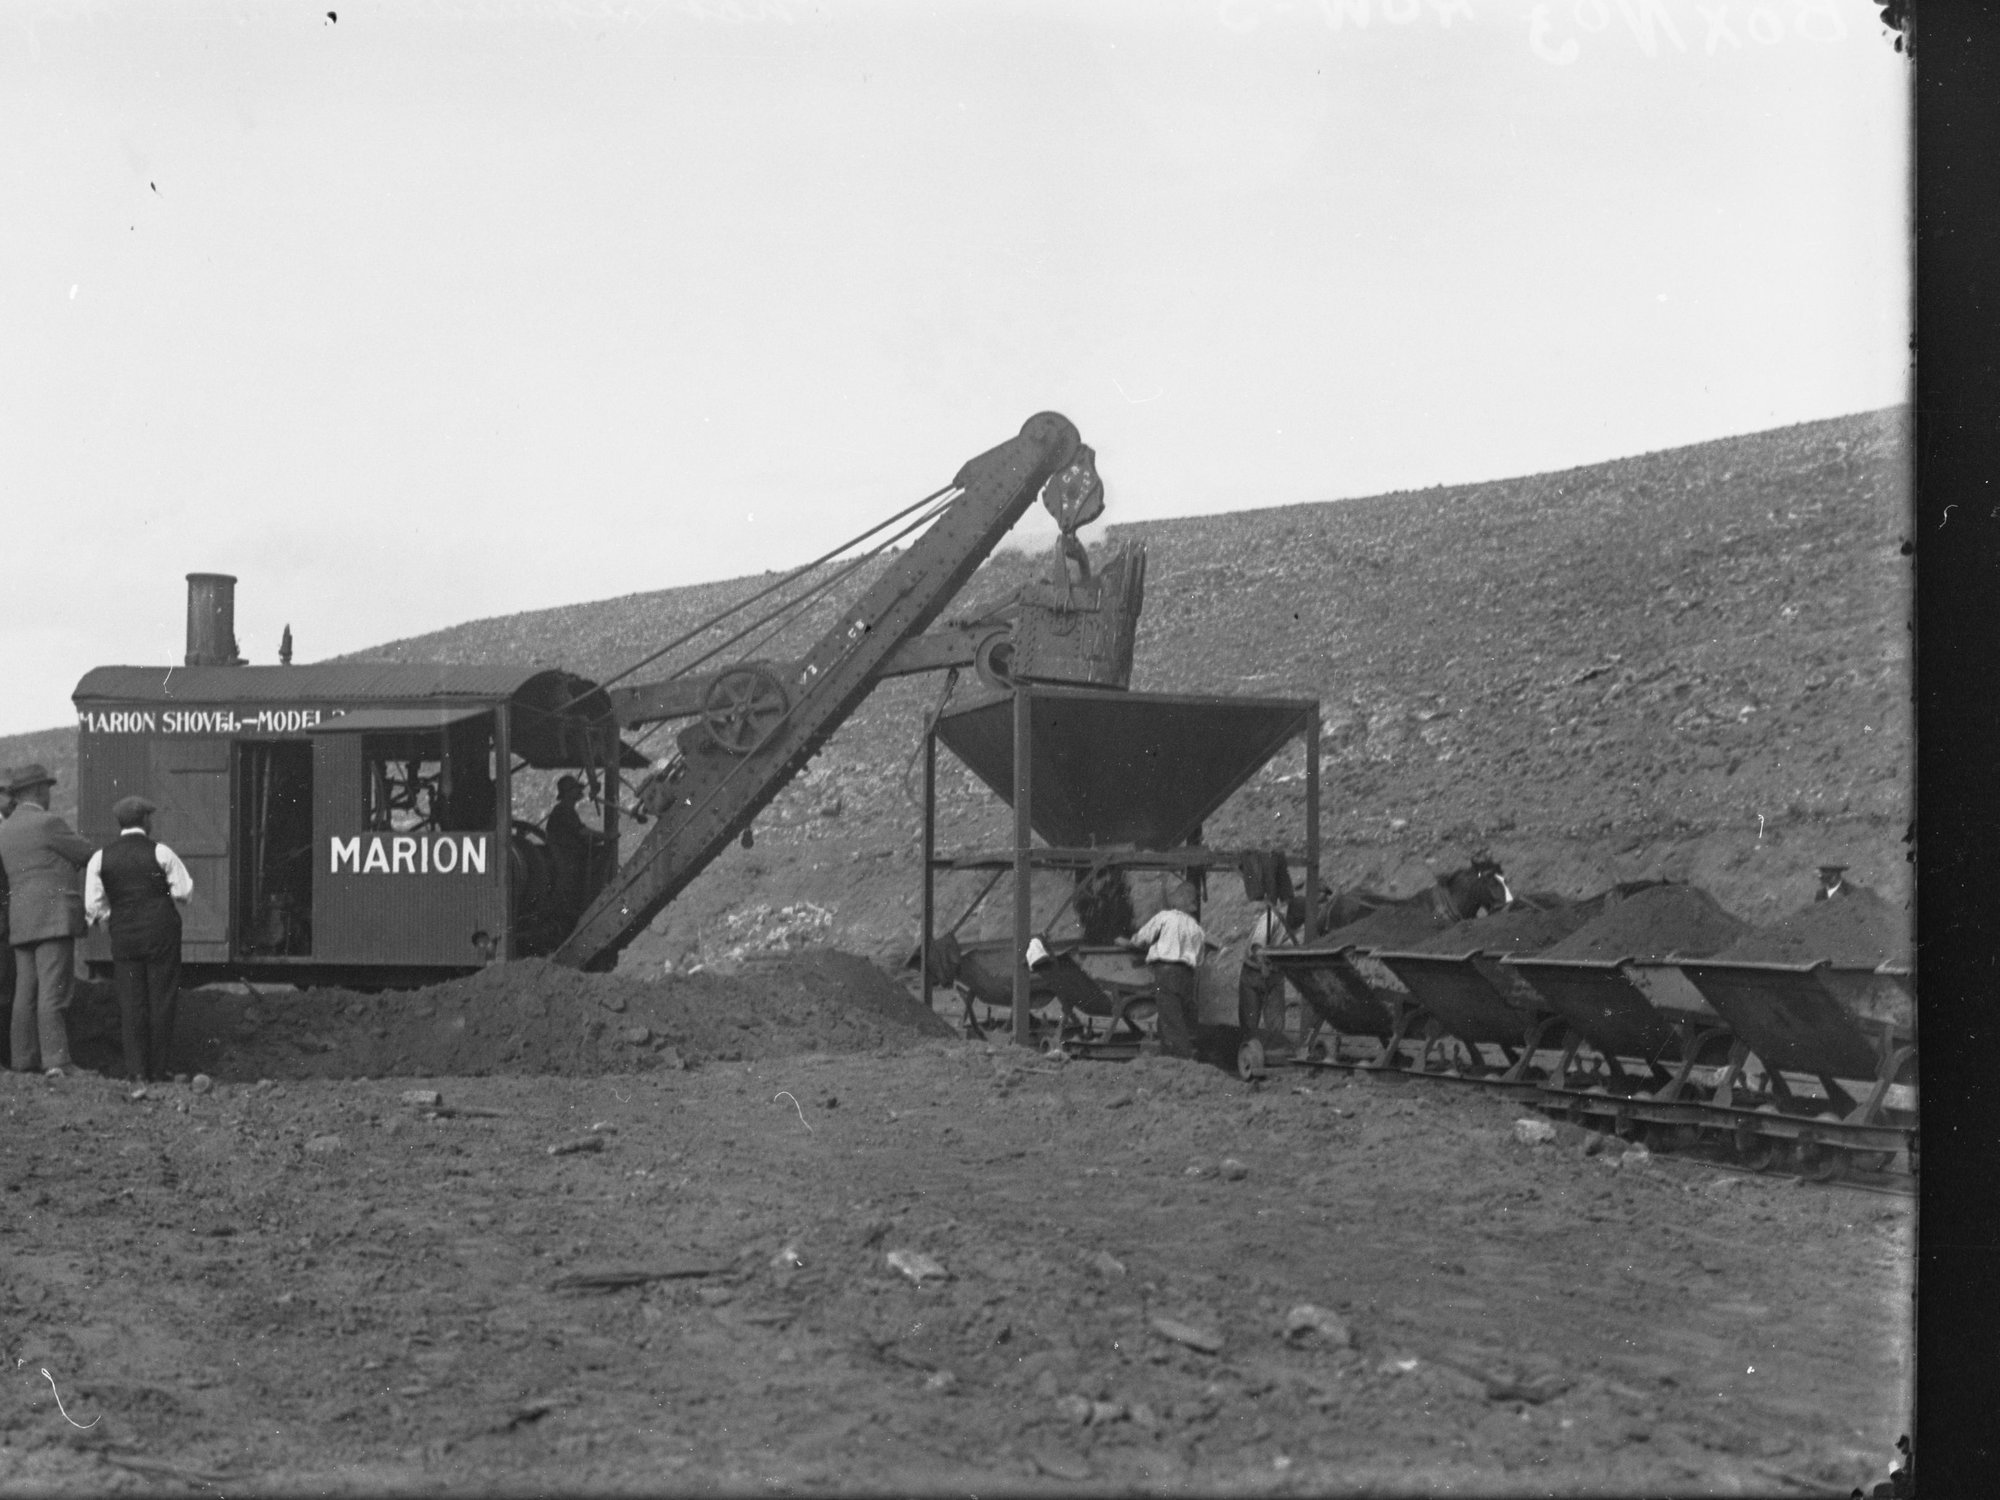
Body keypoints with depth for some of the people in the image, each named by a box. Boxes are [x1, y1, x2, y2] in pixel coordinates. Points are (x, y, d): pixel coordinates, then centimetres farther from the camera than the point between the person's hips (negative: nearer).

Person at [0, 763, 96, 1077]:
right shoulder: (47, 823, -9)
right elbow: (88, 855, -2)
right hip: (55, 919, -8)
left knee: (26, 993, 9)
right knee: (53, 993, -12)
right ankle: (57, 1060, -16)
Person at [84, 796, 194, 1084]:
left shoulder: (100, 858, 2)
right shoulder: (160, 852, -6)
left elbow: (94, 904, 1)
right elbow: (184, 890, -5)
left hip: (124, 935, 2)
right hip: (162, 931, -2)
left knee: (132, 1003, 6)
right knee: (162, 1000, 5)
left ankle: (137, 1070, 4)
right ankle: (160, 1068, 6)